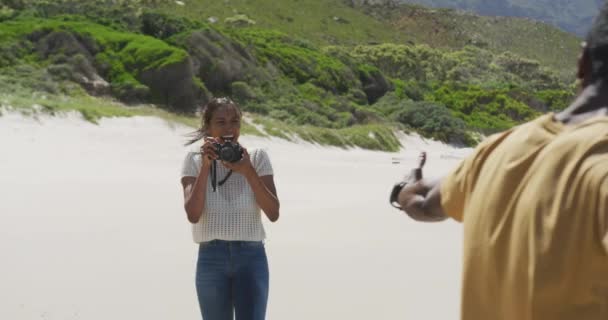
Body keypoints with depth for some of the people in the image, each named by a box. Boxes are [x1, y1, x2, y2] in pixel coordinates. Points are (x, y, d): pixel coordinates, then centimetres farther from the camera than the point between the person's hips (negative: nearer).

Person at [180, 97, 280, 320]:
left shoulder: (257, 159, 2)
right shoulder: (195, 161, 1)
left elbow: (273, 213, -7)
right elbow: (193, 214, -12)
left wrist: (248, 172, -17)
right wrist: (205, 167, -16)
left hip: (252, 258, -1)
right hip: (211, 258, 1)